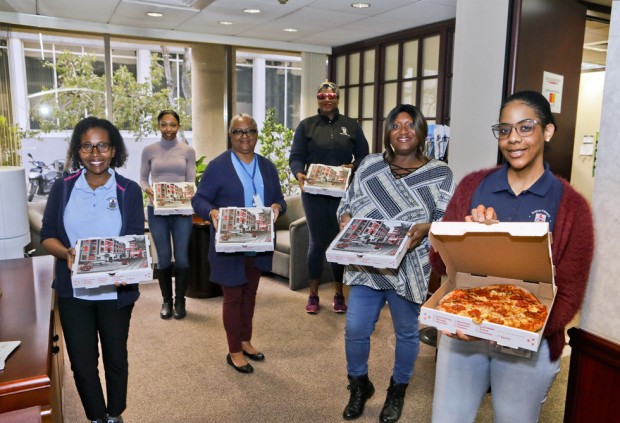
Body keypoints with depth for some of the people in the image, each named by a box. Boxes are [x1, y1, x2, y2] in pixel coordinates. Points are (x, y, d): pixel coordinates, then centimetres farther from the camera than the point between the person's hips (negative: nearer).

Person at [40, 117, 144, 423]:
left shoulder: (129, 190, -6)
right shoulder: (63, 187, -2)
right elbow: (47, 236, 0)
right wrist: (66, 253, -22)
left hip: (115, 291, -1)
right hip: (73, 291, 1)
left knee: (116, 357, 15)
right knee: (82, 361, 9)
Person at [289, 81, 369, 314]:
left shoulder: (351, 126, 9)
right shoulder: (307, 125, 6)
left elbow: (363, 156, 7)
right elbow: (296, 157, 0)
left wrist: (353, 166, -14)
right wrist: (299, 174, -20)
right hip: (314, 193, -1)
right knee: (317, 242, 5)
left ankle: (339, 295, 21)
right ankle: (313, 295, 19)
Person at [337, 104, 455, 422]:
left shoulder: (440, 174, -2)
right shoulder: (369, 165, 6)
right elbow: (347, 203, 8)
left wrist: (427, 228, -24)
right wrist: (345, 218, -12)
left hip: (408, 270, -2)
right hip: (365, 266, 2)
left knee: (406, 333, 15)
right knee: (355, 330, 7)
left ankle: (397, 391, 40)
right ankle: (359, 385, 35)